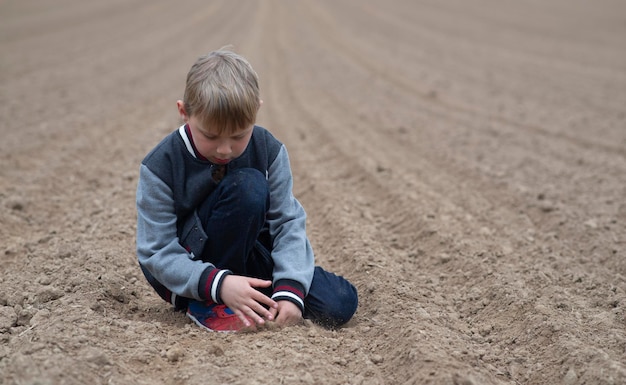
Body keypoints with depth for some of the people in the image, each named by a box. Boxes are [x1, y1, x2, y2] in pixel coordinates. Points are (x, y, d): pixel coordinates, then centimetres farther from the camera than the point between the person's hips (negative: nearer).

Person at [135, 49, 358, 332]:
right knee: (248, 185, -31)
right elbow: (157, 252, -20)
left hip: (247, 256, 4)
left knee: (340, 303, -15)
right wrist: (219, 284, -37)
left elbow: (288, 221, -11)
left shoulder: (268, 150, -11)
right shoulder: (160, 166, -19)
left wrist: (289, 289, -27)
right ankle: (205, 304, -19)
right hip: (187, 270, -4)